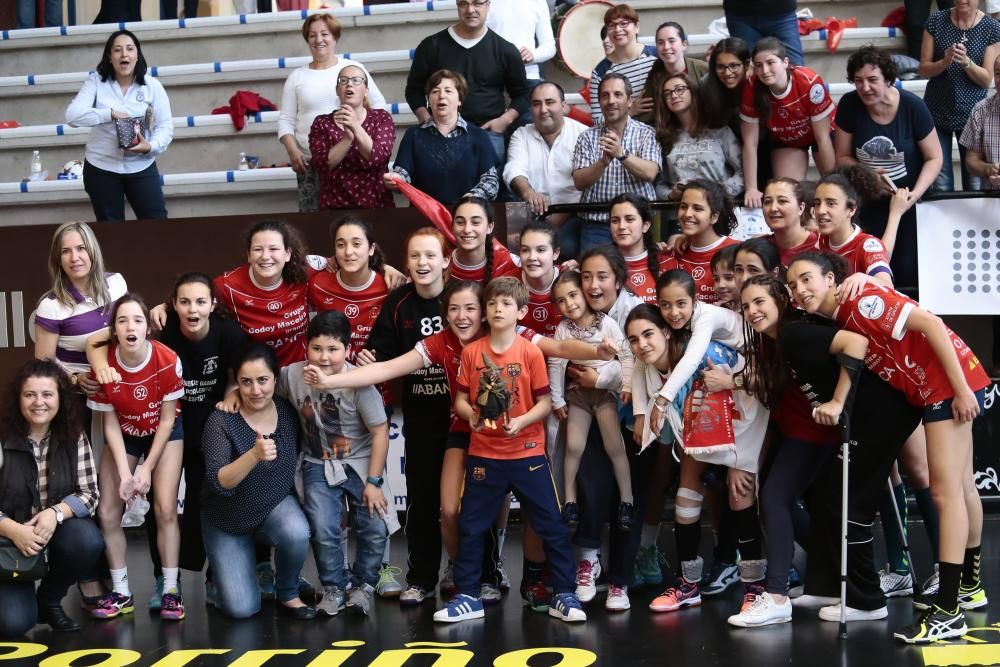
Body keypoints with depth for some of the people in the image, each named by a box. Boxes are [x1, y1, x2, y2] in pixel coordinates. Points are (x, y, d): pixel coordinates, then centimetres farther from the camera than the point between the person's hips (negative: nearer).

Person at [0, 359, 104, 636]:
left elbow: (89, 493, -8)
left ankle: (49, 600, -1)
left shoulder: (74, 437, -6)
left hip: (59, 526, 3)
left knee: (88, 542, -31)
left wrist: (56, 513, -27)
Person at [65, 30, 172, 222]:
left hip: (141, 167, 1)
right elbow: (72, 115, -15)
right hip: (101, 168, 0)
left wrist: (150, 146, -22)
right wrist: (110, 113, -23)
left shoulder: (152, 85, -1)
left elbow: (165, 126, -3)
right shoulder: (95, 82, -4)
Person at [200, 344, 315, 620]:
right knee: (242, 609, -10)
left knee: (297, 534, -33)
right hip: (227, 518, -2)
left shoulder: (288, 411, -11)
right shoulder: (221, 421, -22)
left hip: (276, 504, 2)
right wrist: (254, 455, -48)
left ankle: (288, 595, -4)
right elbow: (218, 482, -33)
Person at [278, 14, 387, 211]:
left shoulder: (354, 68, 7)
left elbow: (378, 104, 10)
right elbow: (286, 120, 9)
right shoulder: (296, 77, 10)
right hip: (310, 160, 1)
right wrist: (292, 151, -5)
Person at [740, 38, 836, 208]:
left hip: (822, 131, -1)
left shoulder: (810, 82, -36)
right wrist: (752, 189, -27)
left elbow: (823, 138, -27)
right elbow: (750, 143, -22)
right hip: (784, 140, 2)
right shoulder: (752, 89, -30)